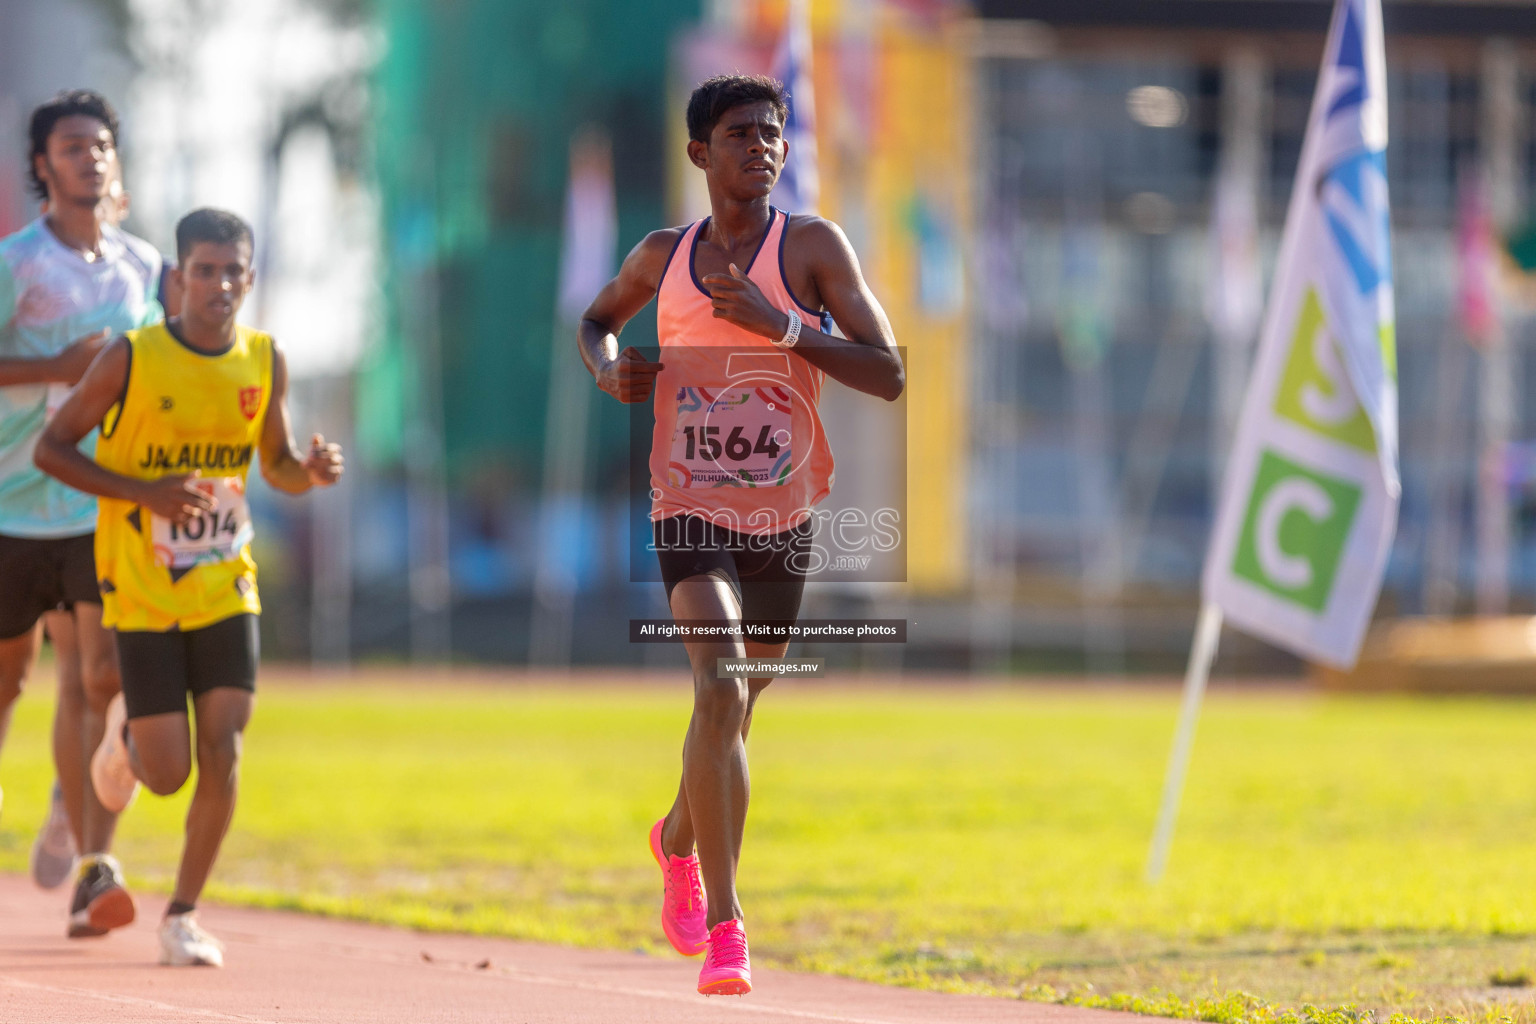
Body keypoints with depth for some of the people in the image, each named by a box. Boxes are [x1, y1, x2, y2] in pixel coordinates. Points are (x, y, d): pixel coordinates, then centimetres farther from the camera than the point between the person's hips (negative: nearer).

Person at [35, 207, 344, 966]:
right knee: (168, 774, -4)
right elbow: (50, 448, -8)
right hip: (142, 592, -3)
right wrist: (146, 493, -20)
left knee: (221, 754, -10)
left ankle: (184, 913, 6)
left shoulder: (264, 362, 0)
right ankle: (126, 733, 33)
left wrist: (310, 471, -11)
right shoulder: (132, 358, -12)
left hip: (225, 588, 3)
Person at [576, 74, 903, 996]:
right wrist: (608, 367, 2)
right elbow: (597, 319, 25)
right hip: (692, 512, -1)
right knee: (720, 689, -22)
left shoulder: (813, 247, -5)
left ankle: (679, 841, 50)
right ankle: (723, 926, -23)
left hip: (784, 518, 1)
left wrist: (780, 325, -23)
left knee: (735, 710, 17)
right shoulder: (662, 258, 4)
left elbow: (889, 375, -12)